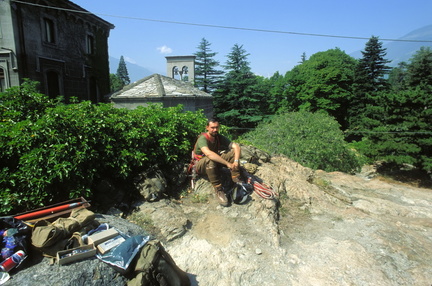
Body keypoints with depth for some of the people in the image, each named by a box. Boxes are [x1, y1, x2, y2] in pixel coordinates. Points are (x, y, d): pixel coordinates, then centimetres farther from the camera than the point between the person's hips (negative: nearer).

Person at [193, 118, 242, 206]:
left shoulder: (220, 137, -7)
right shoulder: (203, 139, -25)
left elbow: (237, 146, -16)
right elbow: (208, 153, -44)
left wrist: (236, 161, -35)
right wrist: (227, 163, -47)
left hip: (215, 163, 5)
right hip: (200, 164, -5)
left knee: (233, 152, -15)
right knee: (210, 160, -41)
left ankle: (236, 181, -18)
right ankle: (219, 191, -33)